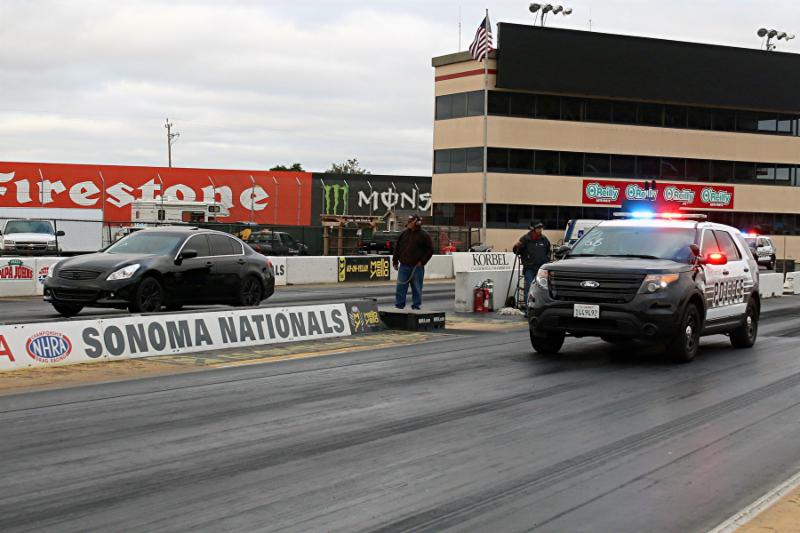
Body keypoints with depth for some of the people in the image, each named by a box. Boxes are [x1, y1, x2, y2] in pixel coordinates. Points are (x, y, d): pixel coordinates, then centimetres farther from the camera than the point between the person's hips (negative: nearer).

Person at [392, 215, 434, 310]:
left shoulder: (423, 235, -2)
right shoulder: (404, 234, 11)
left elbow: (430, 250, -2)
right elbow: (397, 249, 15)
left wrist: (422, 261, -7)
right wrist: (395, 262, 10)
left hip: (417, 267, -3)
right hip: (404, 266, 3)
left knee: (417, 289, 4)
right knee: (400, 288, 1)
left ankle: (416, 306, 13)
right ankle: (399, 306, 6)